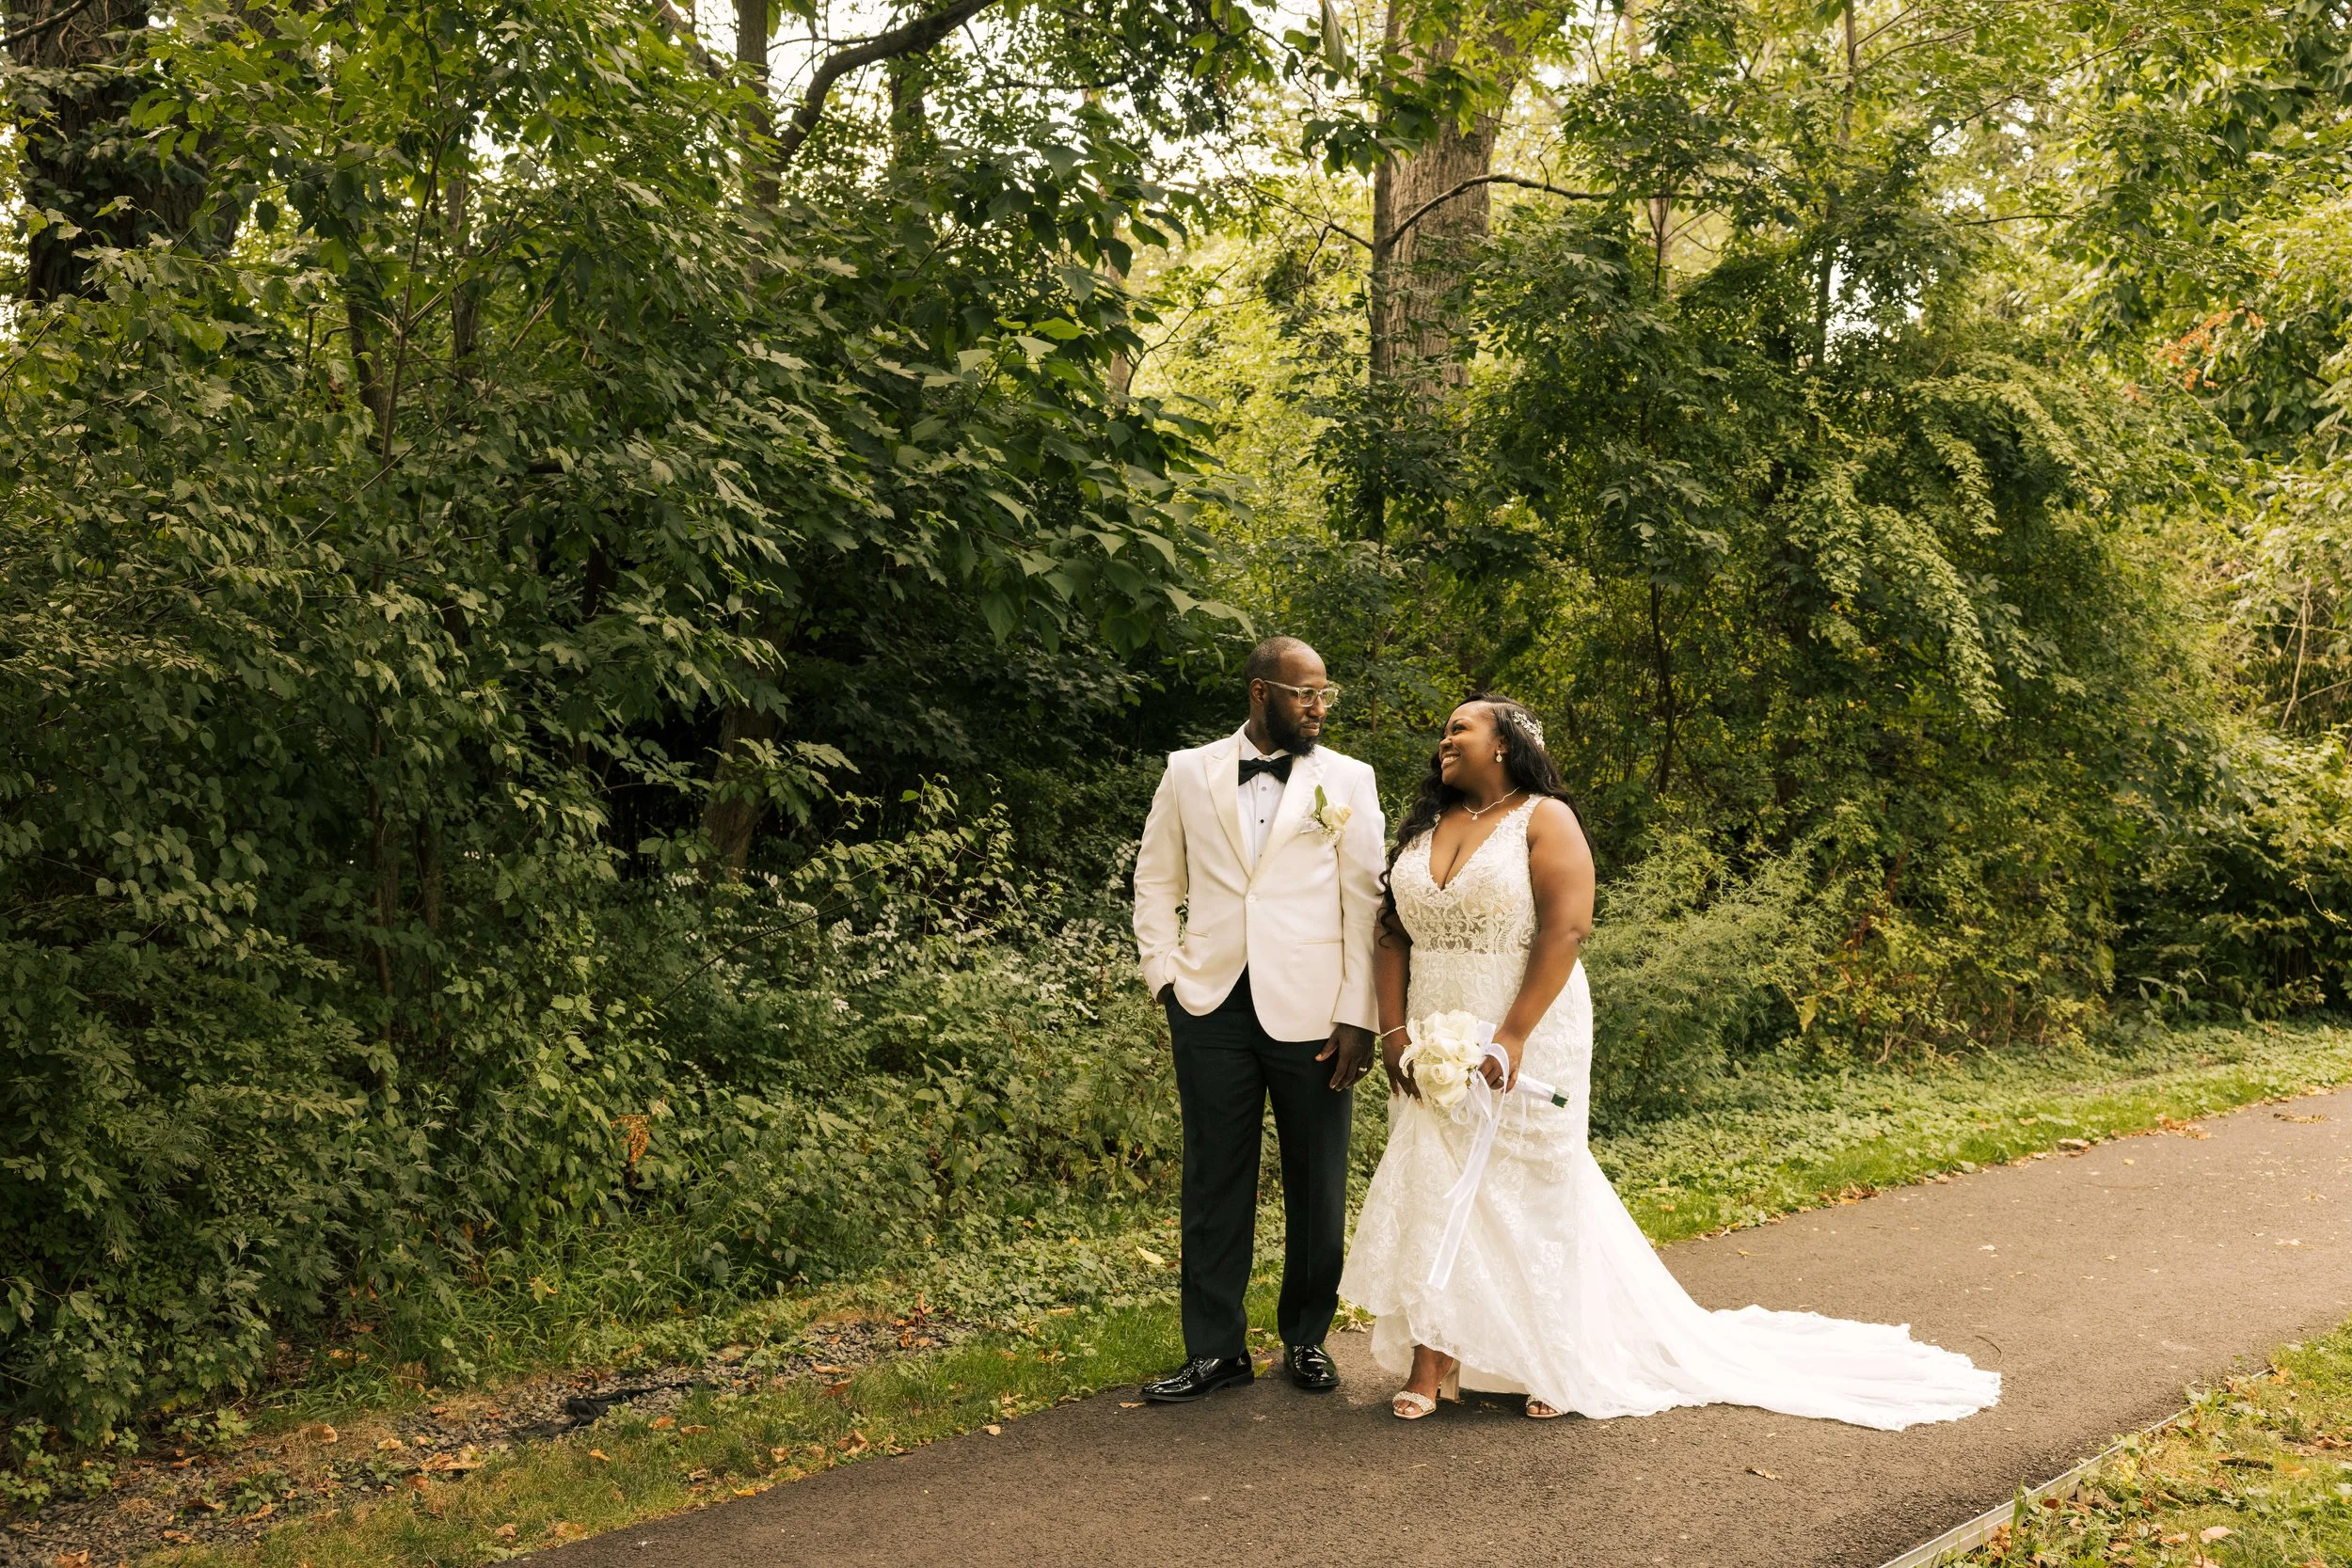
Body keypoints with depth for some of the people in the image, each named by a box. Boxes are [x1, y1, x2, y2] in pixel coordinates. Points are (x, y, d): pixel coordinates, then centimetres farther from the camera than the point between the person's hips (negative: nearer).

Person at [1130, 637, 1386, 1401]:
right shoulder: (1189, 772, 7)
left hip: (1310, 1012, -1)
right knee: (1215, 1181, 7)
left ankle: (1307, 1337, 25)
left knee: (1317, 1185, 8)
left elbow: (1364, 903, 0)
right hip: (1212, 1007, 1)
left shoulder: (1348, 781, 3)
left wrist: (1358, 1016, -7)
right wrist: (1166, 973, 1)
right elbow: (1157, 881, 13)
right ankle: (1215, 1348, 17)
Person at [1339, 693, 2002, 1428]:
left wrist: (1512, 1036, -22)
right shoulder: (1423, 829, 10)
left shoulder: (1543, 819, -7)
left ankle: (1559, 1364, 20)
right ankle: (1430, 1364, 7)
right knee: (1432, 1195, 2)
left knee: (1532, 1199, 5)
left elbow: (1566, 929, -17)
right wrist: (1393, 1029, -4)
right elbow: (1394, 935, 8)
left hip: (1528, 1045, -5)